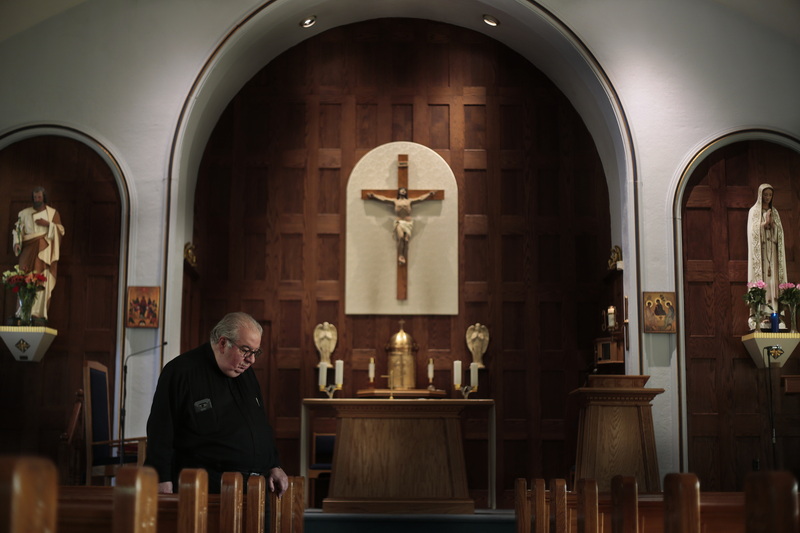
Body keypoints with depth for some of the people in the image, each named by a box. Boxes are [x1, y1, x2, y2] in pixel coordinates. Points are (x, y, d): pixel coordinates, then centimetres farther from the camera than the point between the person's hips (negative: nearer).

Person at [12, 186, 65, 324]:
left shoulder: (53, 213, 11)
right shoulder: (24, 213, 15)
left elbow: (60, 230, 5)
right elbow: (17, 229, 10)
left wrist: (48, 224, -9)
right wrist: (17, 243, -7)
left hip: (44, 250, -2)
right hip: (28, 250, 2)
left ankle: (38, 313, -15)